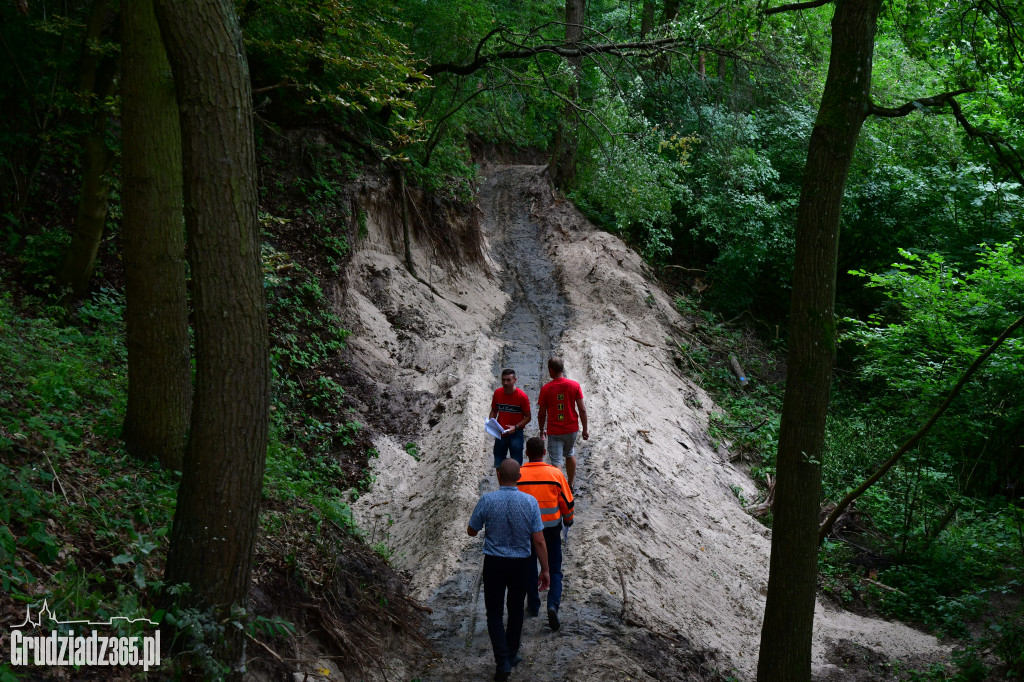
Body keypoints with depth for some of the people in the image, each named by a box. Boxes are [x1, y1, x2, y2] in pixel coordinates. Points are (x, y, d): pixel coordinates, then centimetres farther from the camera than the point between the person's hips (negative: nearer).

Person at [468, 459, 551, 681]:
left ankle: (502, 661, -5)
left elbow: (471, 531, -1)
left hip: (494, 563, -2)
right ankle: (511, 654, 33)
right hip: (521, 563, 2)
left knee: (494, 613, 7)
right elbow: (539, 540, -9)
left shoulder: (487, 501, -13)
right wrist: (545, 570, -1)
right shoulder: (530, 502, -10)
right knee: (516, 610, 20)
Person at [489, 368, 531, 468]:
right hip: (500, 433, 4)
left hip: (516, 433, -4)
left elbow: (528, 417, -8)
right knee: (498, 464, 11)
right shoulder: (497, 393, -2)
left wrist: (515, 427, -21)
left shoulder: (521, 396, -13)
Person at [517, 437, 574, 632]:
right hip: (551, 527, 0)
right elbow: (567, 501, -1)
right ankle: (553, 604, -8)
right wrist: (568, 519, 17)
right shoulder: (555, 473, -10)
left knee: (529, 568, 19)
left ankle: (533, 606, 27)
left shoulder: (518, 475, -10)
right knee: (554, 569, 10)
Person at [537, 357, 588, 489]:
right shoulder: (574, 385, -6)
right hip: (572, 429, 3)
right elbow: (582, 410, -6)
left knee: (556, 462, 0)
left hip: (554, 431, -3)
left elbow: (541, 413, -4)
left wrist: (541, 431, 11)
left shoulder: (546, 388, -10)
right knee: (570, 455, 26)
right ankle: (570, 485, 37)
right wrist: (585, 429, 4)